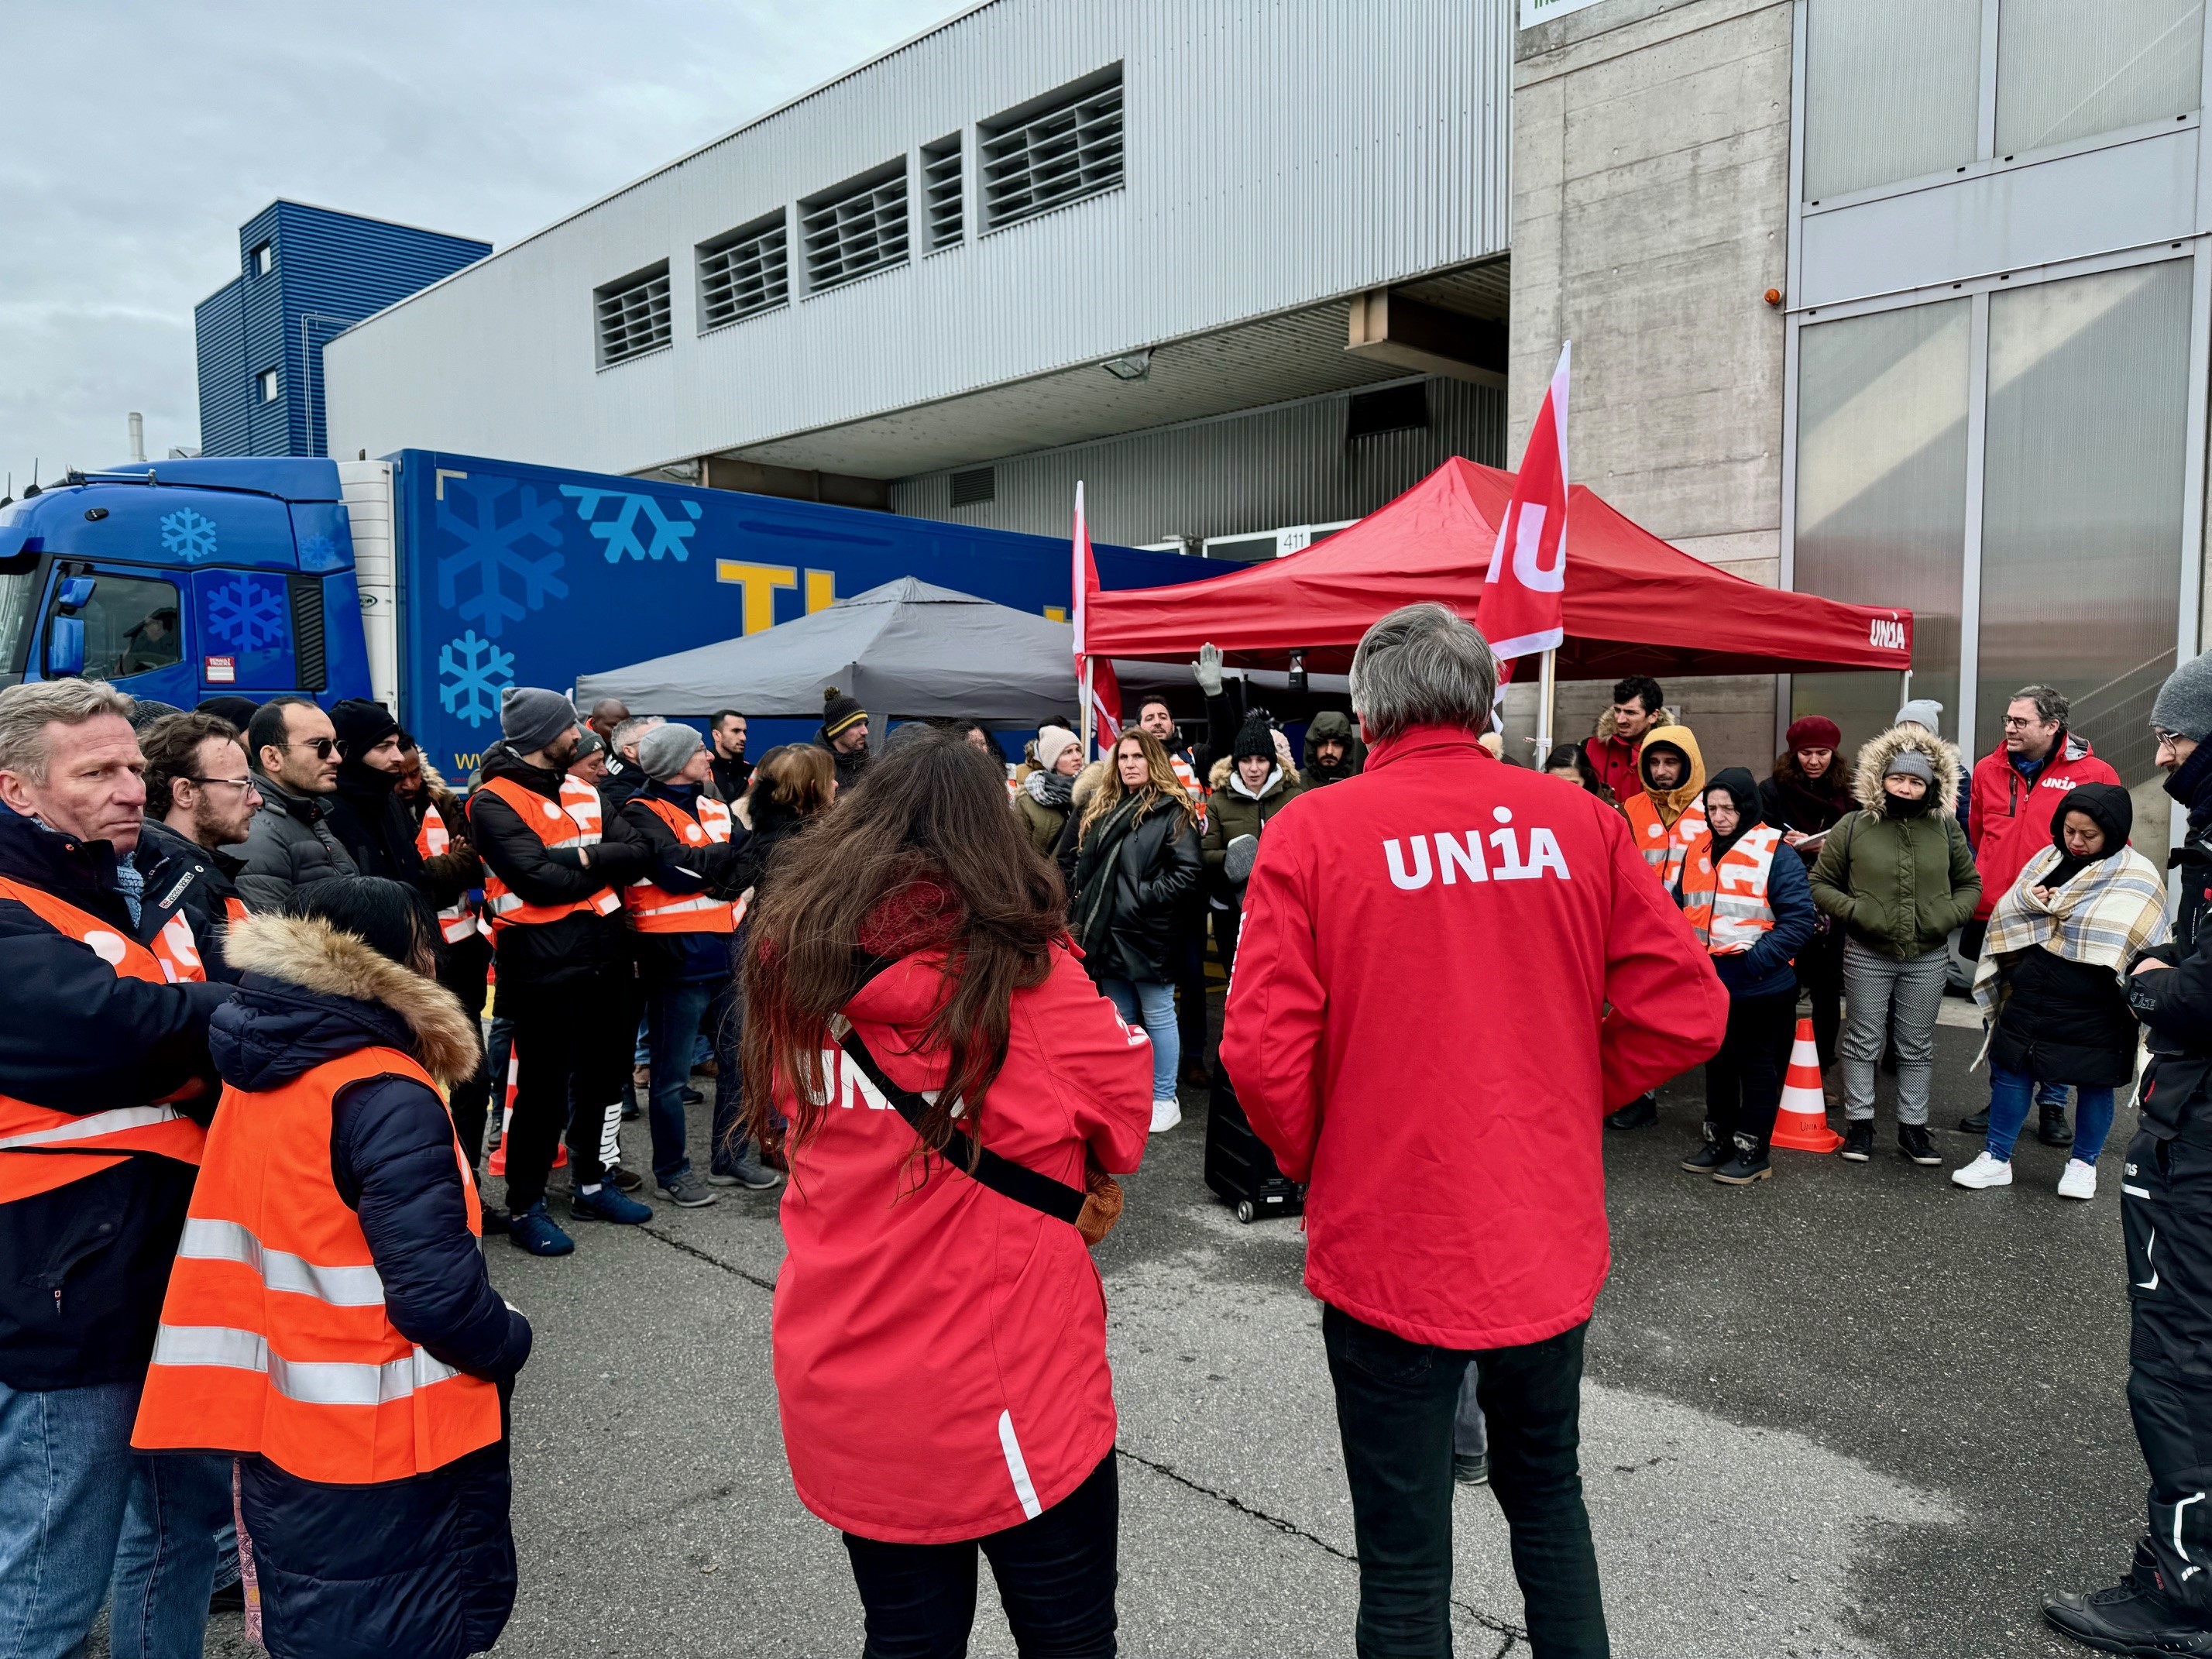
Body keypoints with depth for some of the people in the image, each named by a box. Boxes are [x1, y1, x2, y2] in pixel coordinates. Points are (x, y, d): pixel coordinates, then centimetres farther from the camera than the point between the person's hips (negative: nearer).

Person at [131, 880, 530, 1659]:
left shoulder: (255, 1077, 3)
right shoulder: (384, 1096, -24)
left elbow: (240, 1255, 11)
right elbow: (435, 1286, -27)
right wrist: (508, 1344, -9)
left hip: (281, 1430, 8)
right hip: (386, 1449, -8)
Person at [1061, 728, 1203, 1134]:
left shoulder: (1173, 810, -6)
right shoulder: (1099, 807, 13)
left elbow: (1189, 870, -15)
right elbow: (1070, 859, 20)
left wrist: (1145, 898, -18)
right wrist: (1079, 903, 9)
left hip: (1147, 933, -6)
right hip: (1106, 931, 6)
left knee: (1157, 1015, 3)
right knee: (1120, 1019, 15)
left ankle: (1164, 1099, 14)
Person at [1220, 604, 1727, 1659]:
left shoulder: (1312, 832, -12)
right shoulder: (1578, 822, -3)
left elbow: (1263, 1052, -18)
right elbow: (1686, 1011, -3)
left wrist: (1316, 1164, 1)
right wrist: (1569, 1097, 10)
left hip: (1389, 1248, -3)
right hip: (1549, 1243, 4)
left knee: (1405, 1562, 13)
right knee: (1547, 1496, 28)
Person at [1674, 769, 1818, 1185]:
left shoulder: (1776, 855, -13)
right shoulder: (1698, 853, 6)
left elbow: (1799, 920, -16)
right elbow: (1681, 908, 17)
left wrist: (1753, 960, -22)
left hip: (1760, 989, -6)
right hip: (1710, 984, 6)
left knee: (1758, 1067, 7)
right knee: (1717, 1063, 18)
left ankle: (1752, 1151, 18)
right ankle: (1718, 1139, 31)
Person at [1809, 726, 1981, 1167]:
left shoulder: (1946, 829, 4)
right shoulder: (1854, 827, -3)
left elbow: (1969, 883, 14)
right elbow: (1820, 883, 2)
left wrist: (1949, 916, -4)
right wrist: (1854, 911, -14)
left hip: (1928, 959, 2)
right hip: (1866, 956, -2)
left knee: (1917, 1046, 12)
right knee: (1862, 1040, 7)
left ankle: (1913, 1126, 24)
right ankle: (1859, 1122, 19)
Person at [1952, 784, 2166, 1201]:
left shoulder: (2136, 875, -7)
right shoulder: (2048, 860, 9)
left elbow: (2115, 933, -21)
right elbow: (2006, 912, 7)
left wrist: (2054, 907, -15)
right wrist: (2029, 899, -14)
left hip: (2092, 1006, -4)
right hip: (2030, 995, 4)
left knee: (2093, 1083, 10)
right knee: (2011, 1070, 8)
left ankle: (2082, 1163, 29)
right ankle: (1996, 1158, 20)